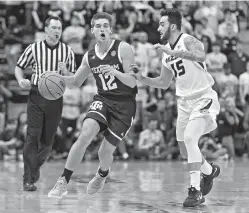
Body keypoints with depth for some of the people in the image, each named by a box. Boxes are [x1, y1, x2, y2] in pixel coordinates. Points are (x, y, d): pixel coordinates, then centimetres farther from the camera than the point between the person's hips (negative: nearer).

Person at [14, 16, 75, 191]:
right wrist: (21, 80, -6)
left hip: (56, 98, 2)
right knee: (33, 136, -10)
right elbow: (19, 67, 14)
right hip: (36, 96, -2)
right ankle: (28, 179, -9)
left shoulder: (67, 51, 5)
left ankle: (36, 166, 34)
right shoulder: (34, 48, 3)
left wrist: (65, 72, -14)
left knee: (47, 140, 6)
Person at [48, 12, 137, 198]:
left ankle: (102, 174, 35)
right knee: (85, 135, -24)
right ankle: (63, 182, -19)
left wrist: (115, 72, -33)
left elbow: (132, 82, -15)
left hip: (124, 105, -3)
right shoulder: (89, 57, 4)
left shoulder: (123, 49, -12)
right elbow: (76, 82, 18)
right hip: (103, 100, 3)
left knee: (105, 151, -3)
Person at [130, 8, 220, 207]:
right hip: (185, 102, 8)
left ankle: (196, 190, -22)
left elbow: (201, 56, -40)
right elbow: (164, 83, 19)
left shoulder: (188, 41, -16)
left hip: (203, 98, -8)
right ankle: (210, 171, 42)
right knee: (186, 150, 13)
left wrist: (174, 52, -47)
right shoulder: (167, 52, 8)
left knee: (189, 138, -26)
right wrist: (142, 78, 5)